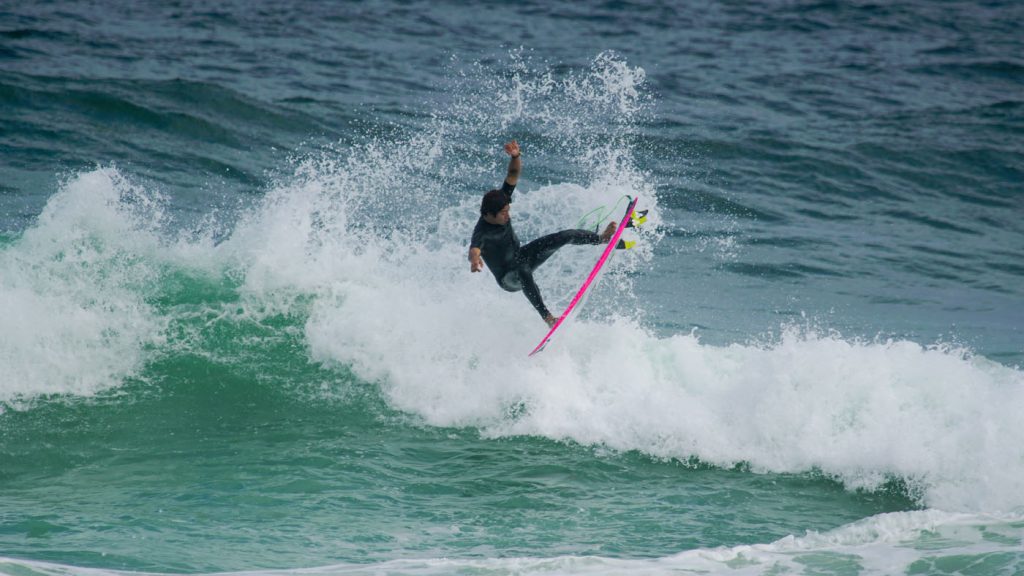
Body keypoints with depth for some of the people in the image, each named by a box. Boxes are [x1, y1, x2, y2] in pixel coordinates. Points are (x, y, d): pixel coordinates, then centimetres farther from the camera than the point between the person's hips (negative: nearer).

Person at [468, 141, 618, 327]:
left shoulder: (501, 199, -18)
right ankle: (547, 317, -47)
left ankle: (602, 238, 24)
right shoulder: (481, 232, -37)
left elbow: (513, 174, -20)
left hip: (520, 257, 7)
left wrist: (516, 156, -41)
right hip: (508, 277, -7)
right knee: (524, 271, -43)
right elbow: (474, 248, -59)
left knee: (564, 236, 1)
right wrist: (474, 259, -82)